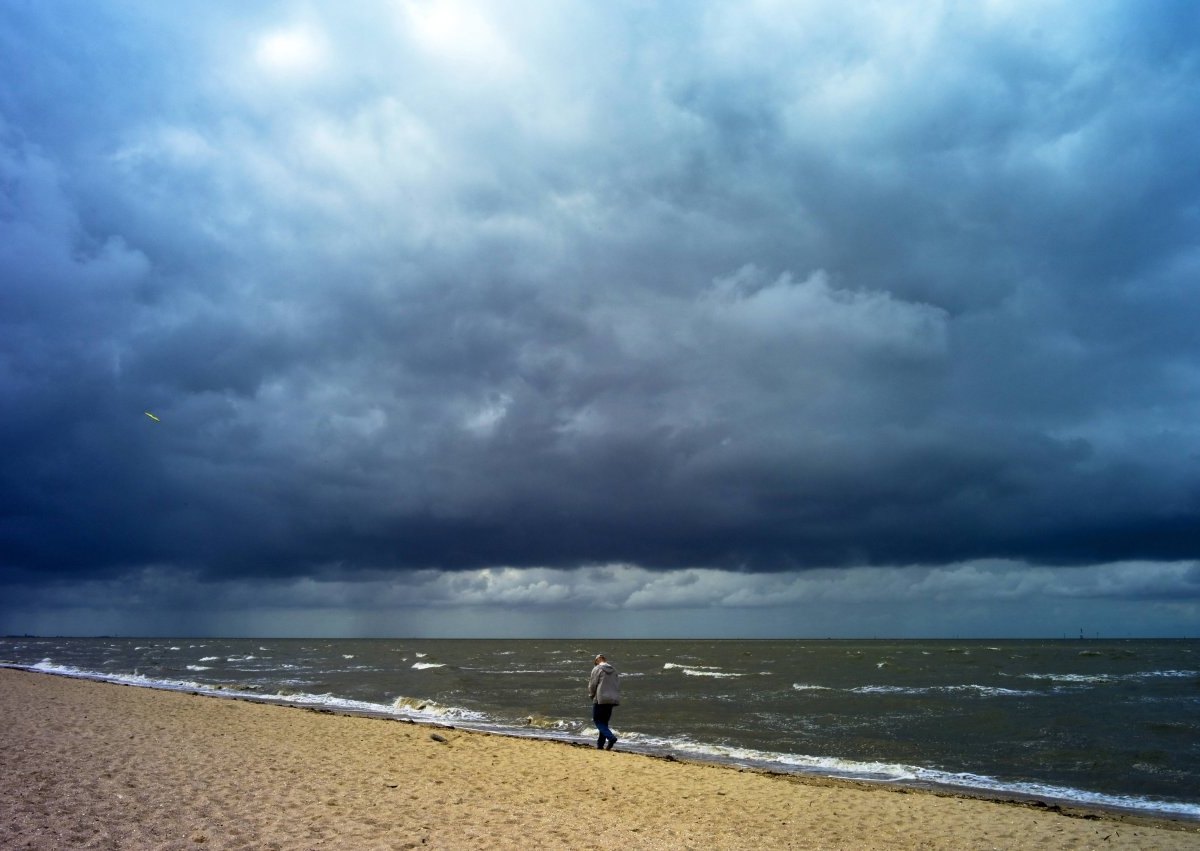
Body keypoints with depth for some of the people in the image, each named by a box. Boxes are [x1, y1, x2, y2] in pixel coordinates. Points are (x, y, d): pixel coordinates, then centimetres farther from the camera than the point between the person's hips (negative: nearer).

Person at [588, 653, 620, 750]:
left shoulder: (597, 669, -5)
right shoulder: (614, 670, 13)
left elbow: (592, 685, -6)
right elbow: (618, 685, 13)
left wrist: (591, 695, 12)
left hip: (600, 699, -6)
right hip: (612, 699, 6)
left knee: (597, 720, -1)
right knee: (604, 721, 14)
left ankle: (611, 737, -20)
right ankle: (600, 744, 13)